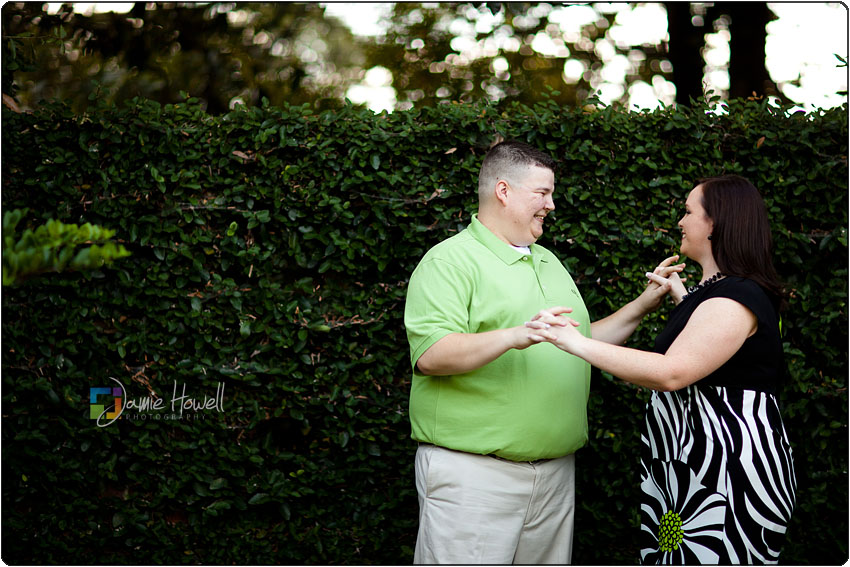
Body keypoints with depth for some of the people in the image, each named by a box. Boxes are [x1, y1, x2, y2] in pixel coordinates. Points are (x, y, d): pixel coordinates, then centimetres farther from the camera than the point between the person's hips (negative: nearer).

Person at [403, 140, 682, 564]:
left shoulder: (549, 262, 20)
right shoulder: (450, 260, -7)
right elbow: (430, 355, -20)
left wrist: (643, 305, 18)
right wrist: (516, 336, -29)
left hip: (556, 473, 8)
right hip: (473, 472, -7)